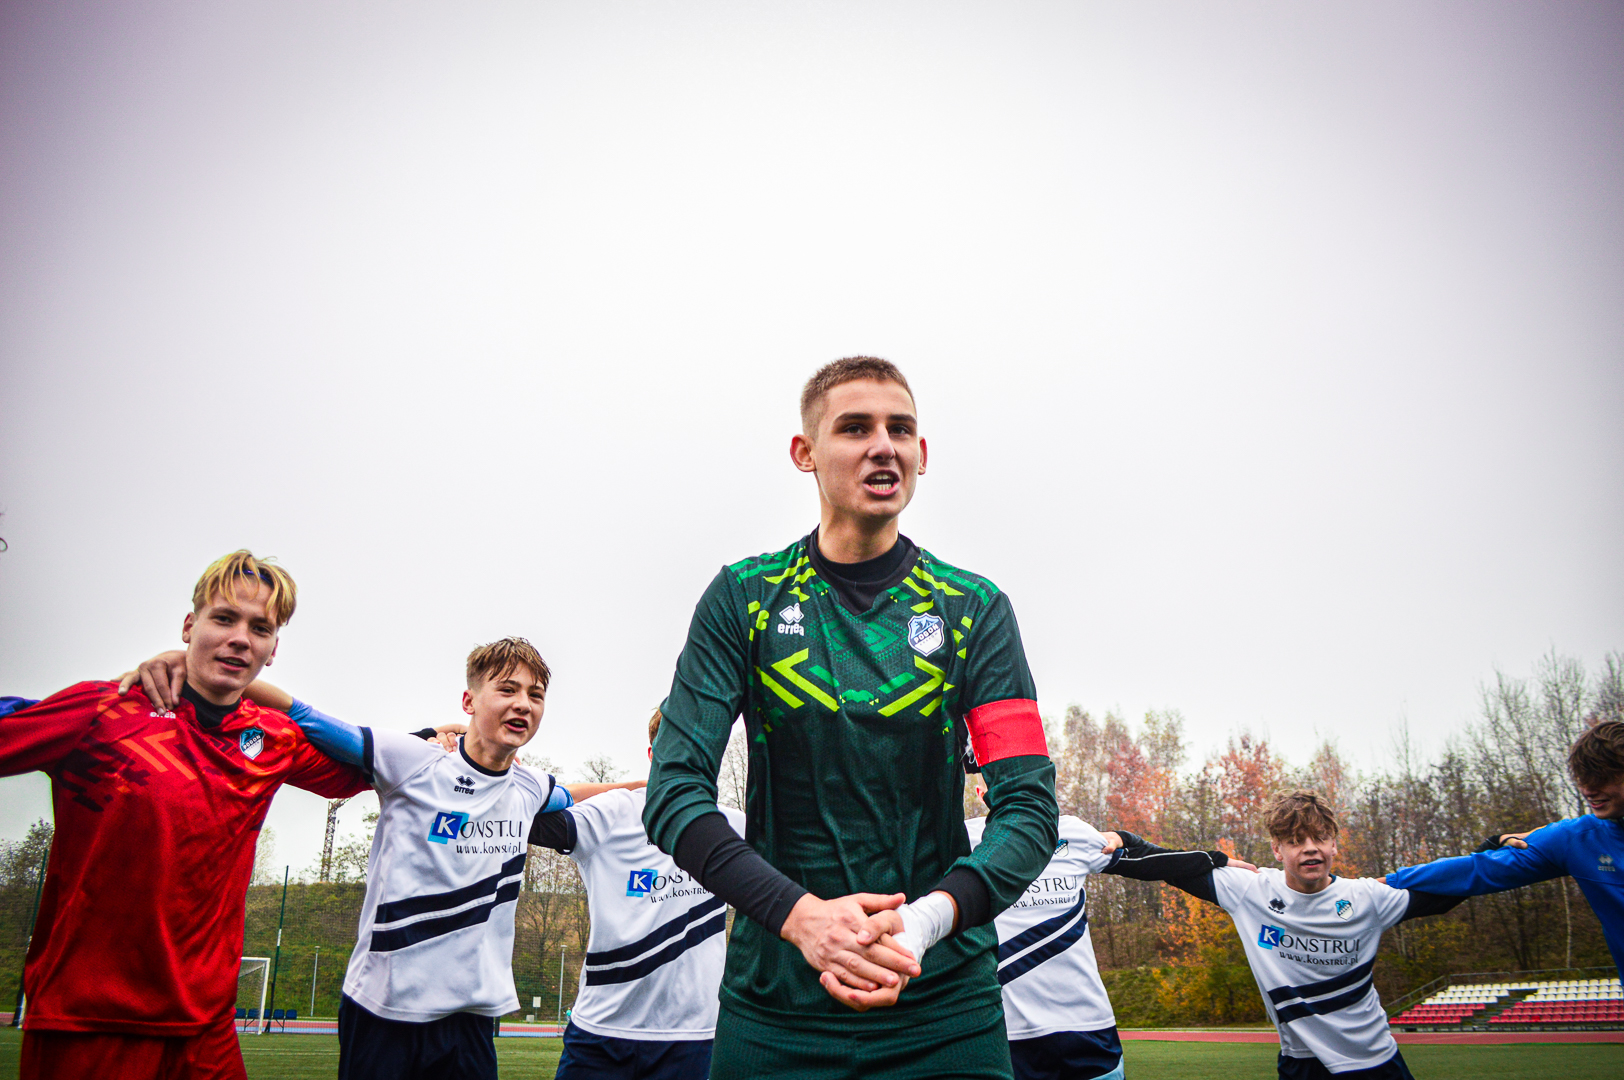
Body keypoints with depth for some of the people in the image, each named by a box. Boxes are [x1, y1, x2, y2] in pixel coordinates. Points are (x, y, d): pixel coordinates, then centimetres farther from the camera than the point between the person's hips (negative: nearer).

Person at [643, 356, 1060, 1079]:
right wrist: (800, 913, -23)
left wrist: (925, 920, -24)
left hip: (945, 1001, 0)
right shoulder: (743, 598, -2)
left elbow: (1029, 807, -7)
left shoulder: (974, 608, -1)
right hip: (774, 1000, 0)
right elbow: (674, 791, -8)